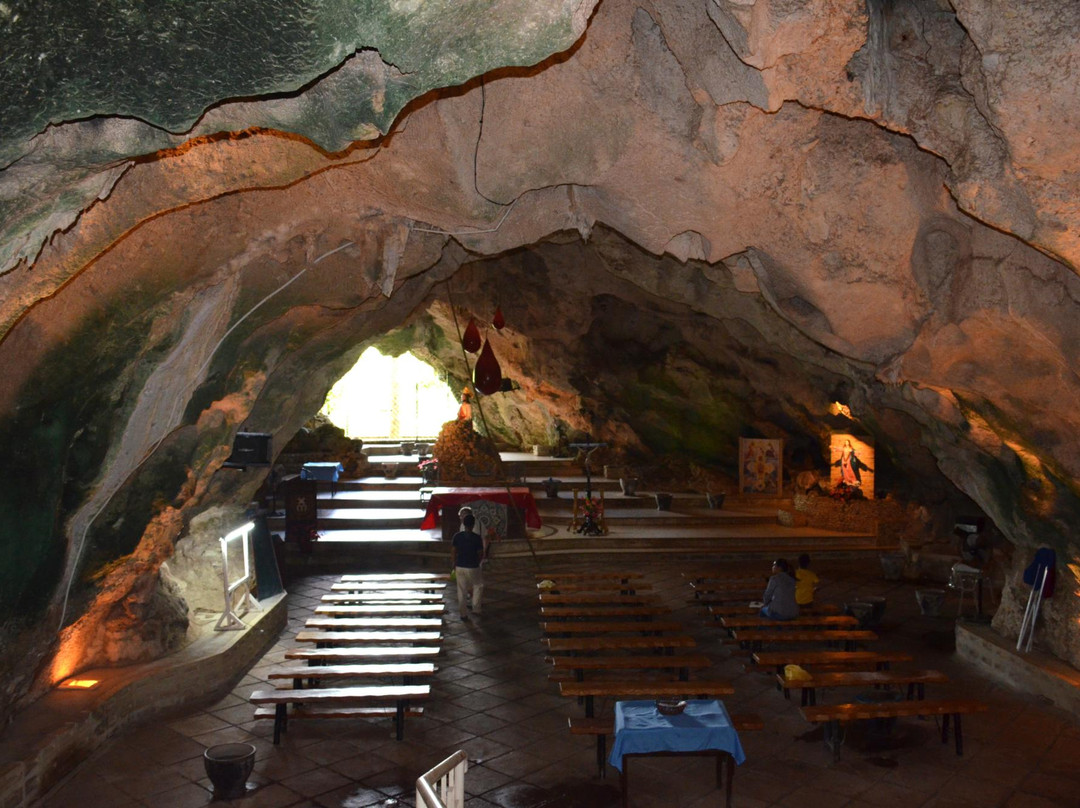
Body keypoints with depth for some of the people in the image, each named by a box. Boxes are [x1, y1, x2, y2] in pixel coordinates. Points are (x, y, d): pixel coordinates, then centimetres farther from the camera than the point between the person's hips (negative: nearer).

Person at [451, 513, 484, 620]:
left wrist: (454, 565, 12)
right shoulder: (477, 538, -13)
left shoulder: (457, 536, -5)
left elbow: (453, 552, 0)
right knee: (478, 586, 22)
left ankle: (463, 614, 15)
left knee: (462, 591, 11)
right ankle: (476, 609, 20)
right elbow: (481, 554, -7)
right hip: (473, 567, -2)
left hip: (459, 567, 3)